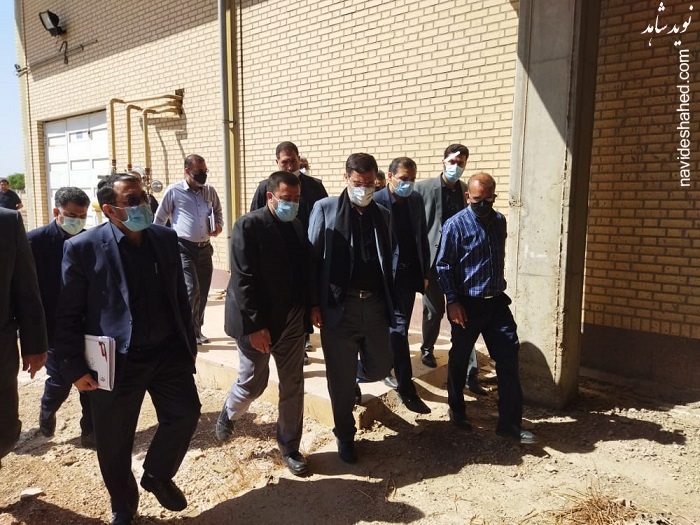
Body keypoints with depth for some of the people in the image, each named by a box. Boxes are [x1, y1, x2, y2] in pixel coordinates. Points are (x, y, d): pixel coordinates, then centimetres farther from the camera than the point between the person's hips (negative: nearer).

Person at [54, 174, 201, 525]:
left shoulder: (166, 238, 1)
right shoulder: (83, 247, -11)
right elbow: (68, 314, -7)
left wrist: (189, 342, 10)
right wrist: (74, 367, -9)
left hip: (169, 352, 4)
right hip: (117, 361, -3)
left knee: (186, 414, 7)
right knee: (114, 444, 12)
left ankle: (157, 475, 37)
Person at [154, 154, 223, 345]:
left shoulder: (210, 191, 7)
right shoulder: (174, 191, -4)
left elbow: (218, 211, 25)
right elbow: (159, 219, 4)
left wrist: (219, 225, 5)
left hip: (205, 248, 5)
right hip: (183, 248, -5)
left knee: (203, 292, 10)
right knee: (192, 290, -15)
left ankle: (196, 330, 26)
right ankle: (192, 333, -2)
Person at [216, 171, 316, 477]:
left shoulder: (297, 227, 7)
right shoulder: (249, 226, -13)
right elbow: (243, 280, -18)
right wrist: (255, 326, -20)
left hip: (293, 321, 6)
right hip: (258, 323, -5)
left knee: (293, 387, 10)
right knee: (252, 384, 9)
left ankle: (289, 448, 27)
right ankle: (228, 415, 43)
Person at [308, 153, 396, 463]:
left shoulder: (382, 215, 11)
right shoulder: (325, 208, -1)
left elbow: (388, 261, 12)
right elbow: (312, 258, -3)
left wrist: (392, 303, 7)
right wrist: (313, 304, -8)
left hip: (375, 304, 4)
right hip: (339, 306, -3)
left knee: (379, 367, 8)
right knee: (340, 378, 6)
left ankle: (352, 372, 43)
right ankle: (344, 435, 28)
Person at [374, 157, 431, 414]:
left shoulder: (416, 200, 5)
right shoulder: (376, 201, -13)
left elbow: (422, 237, 11)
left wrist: (425, 272, 10)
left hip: (410, 273, 6)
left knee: (396, 325, 15)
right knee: (399, 327, -5)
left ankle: (388, 369, 33)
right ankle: (405, 386, 3)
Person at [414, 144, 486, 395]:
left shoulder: (468, 191, 7)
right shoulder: (423, 188, -3)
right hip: (432, 259, -2)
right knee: (434, 310, 9)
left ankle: (470, 372, 8)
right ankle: (427, 349, 38)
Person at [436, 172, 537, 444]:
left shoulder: (499, 221, 7)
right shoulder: (455, 225, -10)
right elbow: (443, 266, -10)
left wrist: (499, 289, 15)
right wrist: (452, 301, -14)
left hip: (496, 302, 5)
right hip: (467, 305, -5)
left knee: (509, 358, 2)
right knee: (459, 359, 11)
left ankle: (509, 422, 12)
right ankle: (457, 411, 32)